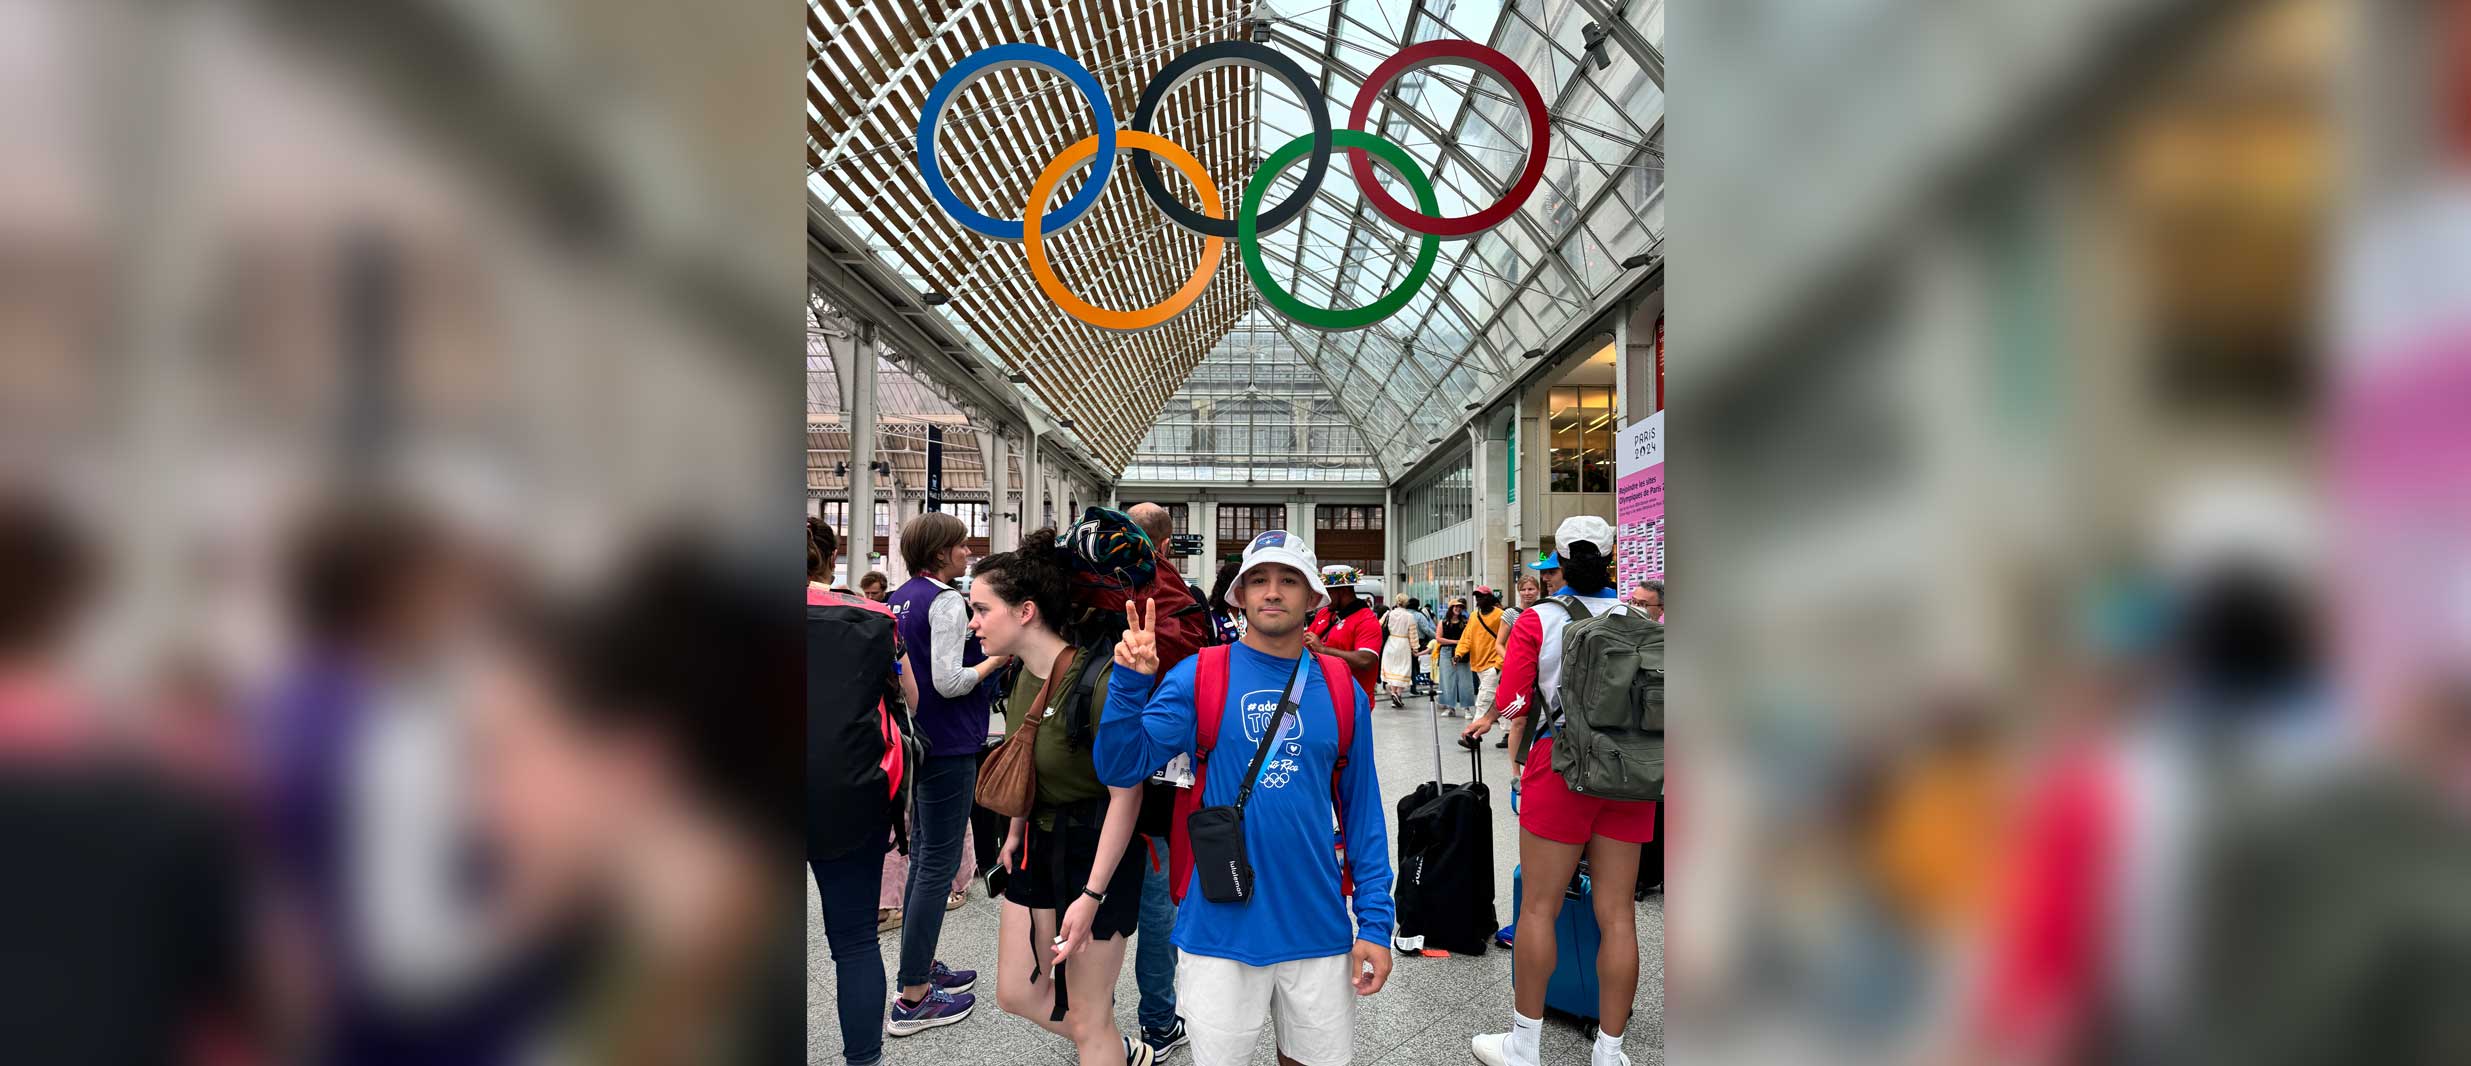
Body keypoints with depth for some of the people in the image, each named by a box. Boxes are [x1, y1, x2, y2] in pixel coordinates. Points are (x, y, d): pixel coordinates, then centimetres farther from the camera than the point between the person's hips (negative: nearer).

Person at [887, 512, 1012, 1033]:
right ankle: (912, 998, 0)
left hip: (917, 739, 10)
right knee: (939, 866, -4)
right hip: (949, 745, -9)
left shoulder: (901, 598, 10)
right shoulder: (947, 602, -17)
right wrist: (996, 659, -9)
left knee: (923, 856, 19)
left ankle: (922, 965, 30)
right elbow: (949, 682, -24)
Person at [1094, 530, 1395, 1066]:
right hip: (1221, 928, -2)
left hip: (1318, 931, 2)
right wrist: (1131, 682, -28)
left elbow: (1361, 809, 5)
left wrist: (1375, 922, 1)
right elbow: (1122, 766, -12)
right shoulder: (1198, 676, -5)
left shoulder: (1342, 690, 1)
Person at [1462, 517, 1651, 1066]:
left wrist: (1492, 715, 14)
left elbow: (1511, 701, -7)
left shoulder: (1538, 620, -4)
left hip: (1560, 767, -3)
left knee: (1539, 907, 7)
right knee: (1617, 912, 7)